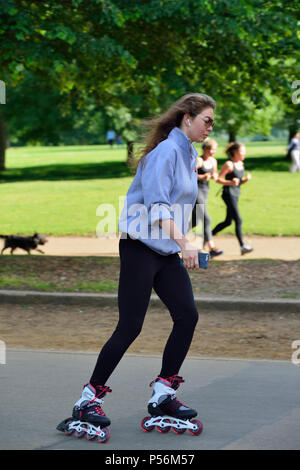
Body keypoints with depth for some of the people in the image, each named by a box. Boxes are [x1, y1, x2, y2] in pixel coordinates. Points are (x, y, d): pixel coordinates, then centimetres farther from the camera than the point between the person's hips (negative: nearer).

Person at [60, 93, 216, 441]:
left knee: (187, 315, -3)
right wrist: (183, 243, -32)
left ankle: (162, 395, 6)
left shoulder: (188, 154, 15)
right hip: (141, 246, -9)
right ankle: (88, 399, 1)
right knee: (130, 327, -9)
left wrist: (184, 245, 23)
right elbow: (157, 204, -24)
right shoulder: (166, 151, -14)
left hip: (168, 251, 9)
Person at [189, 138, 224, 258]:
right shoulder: (198, 161, -14)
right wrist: (202, 177, -26)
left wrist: (215, 176, -2)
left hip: (205, 190, 9)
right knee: (206, 219, -14)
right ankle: (212, 248, -16)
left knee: (195, 220, 12)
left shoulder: (213, 161, 9)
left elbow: (215, 174, 22)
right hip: (196, 190, -9)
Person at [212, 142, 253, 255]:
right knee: (238, 220, -13)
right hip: (228, 194, -9)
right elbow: (218, 179, -12)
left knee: (228, 221, 13)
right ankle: (242, 246, -14)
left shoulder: (241, 164, 12)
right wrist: (231, 182, -24)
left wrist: (246, 179, -1)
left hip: (236, 194, 9)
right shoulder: (229, 164, -12)